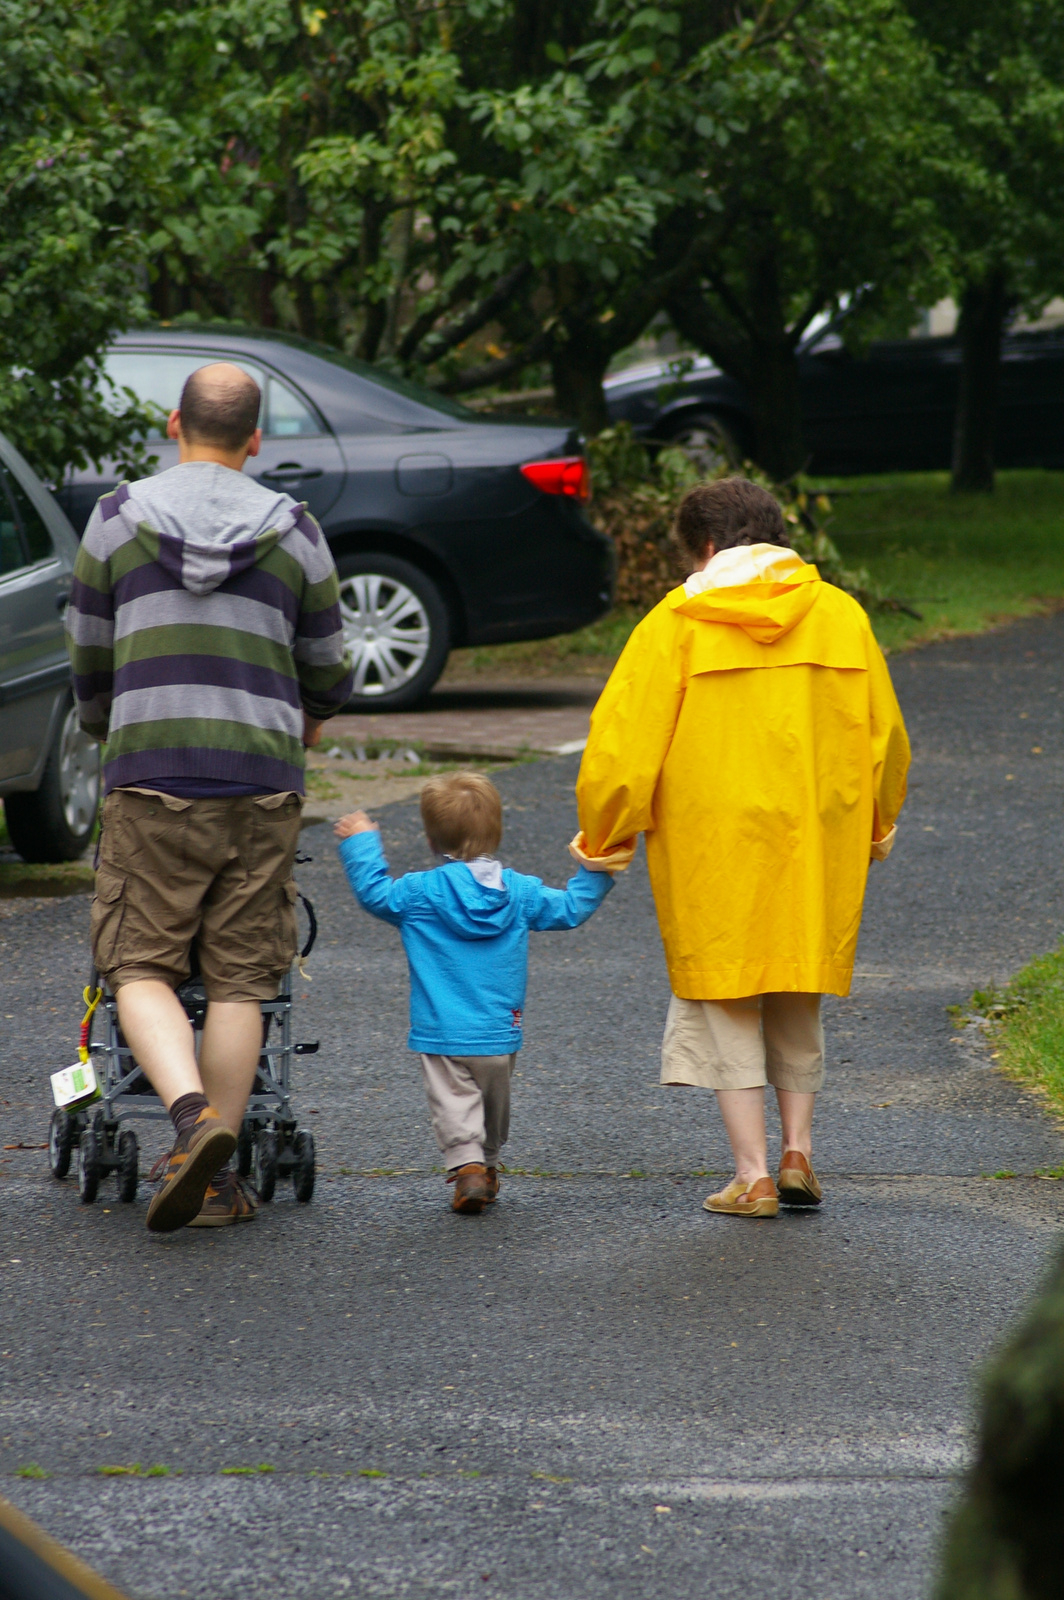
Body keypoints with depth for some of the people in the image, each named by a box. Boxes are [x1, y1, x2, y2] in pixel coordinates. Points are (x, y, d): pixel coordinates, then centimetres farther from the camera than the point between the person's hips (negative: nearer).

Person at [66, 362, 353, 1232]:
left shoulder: (118, 518, 4)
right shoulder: (294, 531, 5)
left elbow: (89, 654, 12)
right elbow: (326, 666, 14)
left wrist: (106, 733, 32)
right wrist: (313, 719, 38)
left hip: (152, 775, -1)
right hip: (261, 777, 1)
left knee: (142, 967, 2)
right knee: (239, 979, 6)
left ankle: (192, 1114, -23)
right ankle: (216, 1179, 6)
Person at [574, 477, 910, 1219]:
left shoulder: (677, 623, -6)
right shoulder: (840, 614, 4)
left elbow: (624, 744, -7)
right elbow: (886, 735, 11)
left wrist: (604, 837, 7)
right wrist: (876, 826, 27)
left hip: (715, 845, -3)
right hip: (818, 844, 3)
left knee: (725, 1003, 5)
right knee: (798, 1000, 19)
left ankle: (754, 1176, 2)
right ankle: (798, 1151, 13)